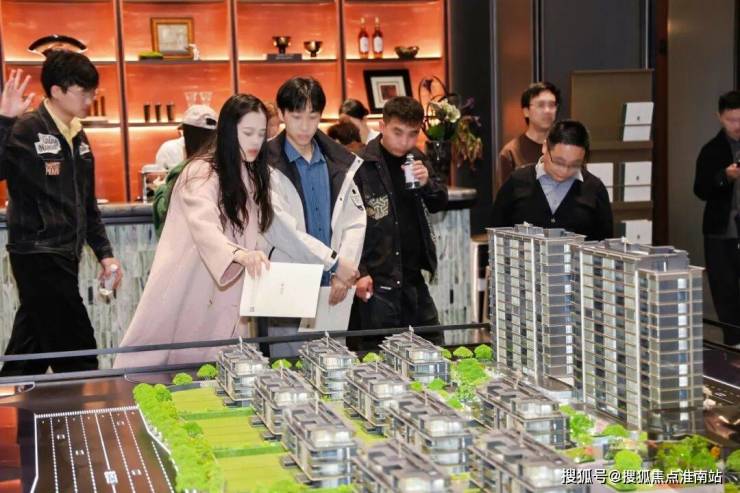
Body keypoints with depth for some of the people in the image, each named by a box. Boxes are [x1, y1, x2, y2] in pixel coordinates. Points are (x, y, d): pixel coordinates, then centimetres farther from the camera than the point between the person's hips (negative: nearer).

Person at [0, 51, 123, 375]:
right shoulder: (27, 130, -12)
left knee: (30, 354, 15)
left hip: (64, 256, 8)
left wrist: (104, 252, 17)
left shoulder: (77, 135, 12)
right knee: (78, 354, -5)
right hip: (38, 256, -8)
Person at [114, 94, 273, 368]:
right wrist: (238, 254, -49)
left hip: (223, 296, 7)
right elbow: (204, 227, -33)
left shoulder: (252, 175, 9)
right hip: (186, 290, -7)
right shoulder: (202, 172, -15)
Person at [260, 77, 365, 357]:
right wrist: (334, 262, -13)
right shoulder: (268, 165, -3)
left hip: (332, 289, 4)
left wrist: (344, 274, -7)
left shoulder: (339, 164, 11)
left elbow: (354, 222, 6)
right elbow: (280, 229, -12)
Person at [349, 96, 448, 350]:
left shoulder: (416, 159, 10)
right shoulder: (361, 166, -10)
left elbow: (440, 203, 16)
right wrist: (358, 272, -16)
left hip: (413, 278, 7)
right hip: (376, 283, -6)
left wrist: (427, 182, -5)